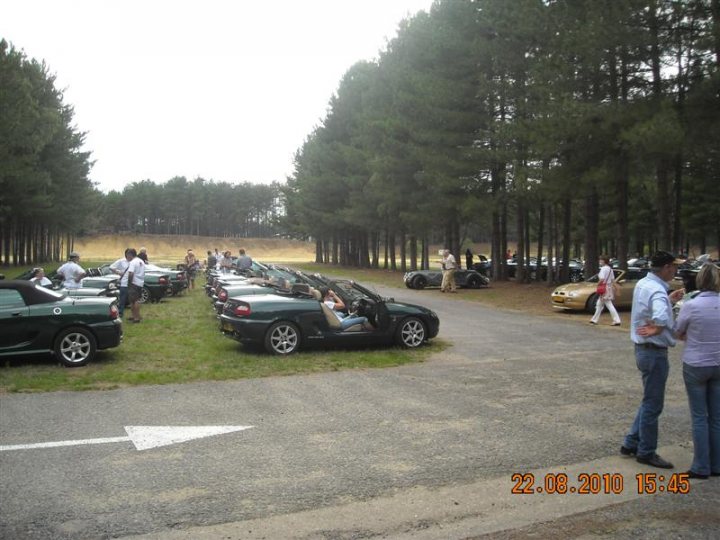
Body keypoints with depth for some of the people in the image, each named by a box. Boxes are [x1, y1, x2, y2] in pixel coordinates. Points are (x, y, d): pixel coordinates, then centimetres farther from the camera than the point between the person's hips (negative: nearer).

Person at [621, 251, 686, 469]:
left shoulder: (643, 284, 7)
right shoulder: (657, 291, -23)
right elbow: (661, 319, -42)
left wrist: (670, 301, 13)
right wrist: (657, 330, -25)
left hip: (643, 349, 10)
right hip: (654, 352, -9)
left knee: (650, 401, 21)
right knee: (653, 404, 4)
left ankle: (631, 443, 27)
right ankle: (646, 453, 17)